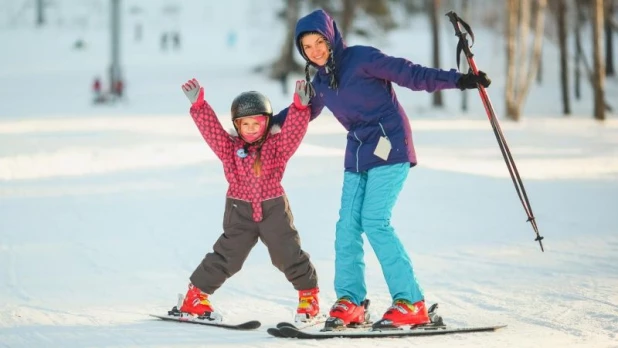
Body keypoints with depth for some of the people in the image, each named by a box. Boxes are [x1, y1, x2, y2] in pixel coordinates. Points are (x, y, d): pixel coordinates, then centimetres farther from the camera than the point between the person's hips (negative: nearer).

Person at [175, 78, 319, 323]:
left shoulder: (277, 145, -3)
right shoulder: (230, 147, -1)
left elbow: (294, 130, -19)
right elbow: (211, 128, -13)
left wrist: (300, 107, -36)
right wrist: (198, 105, -26)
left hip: (274, 208, 0)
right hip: (240, 210, 0)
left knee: (288, 253, 3)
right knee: (227, 255, 0)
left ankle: (309, 293, 23)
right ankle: (196, 295, 9)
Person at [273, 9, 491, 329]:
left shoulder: (361, 58, -9)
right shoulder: (320, 81, 13)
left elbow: (409, 74, -15)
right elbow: (303, 111, 32)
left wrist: (456, 80, -23)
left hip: (389, 147, -7)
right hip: (357, 155, 7)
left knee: (375, 222, -15)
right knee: (347, 226, 1)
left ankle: (411, 304, -12)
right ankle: (350, 302, 12)